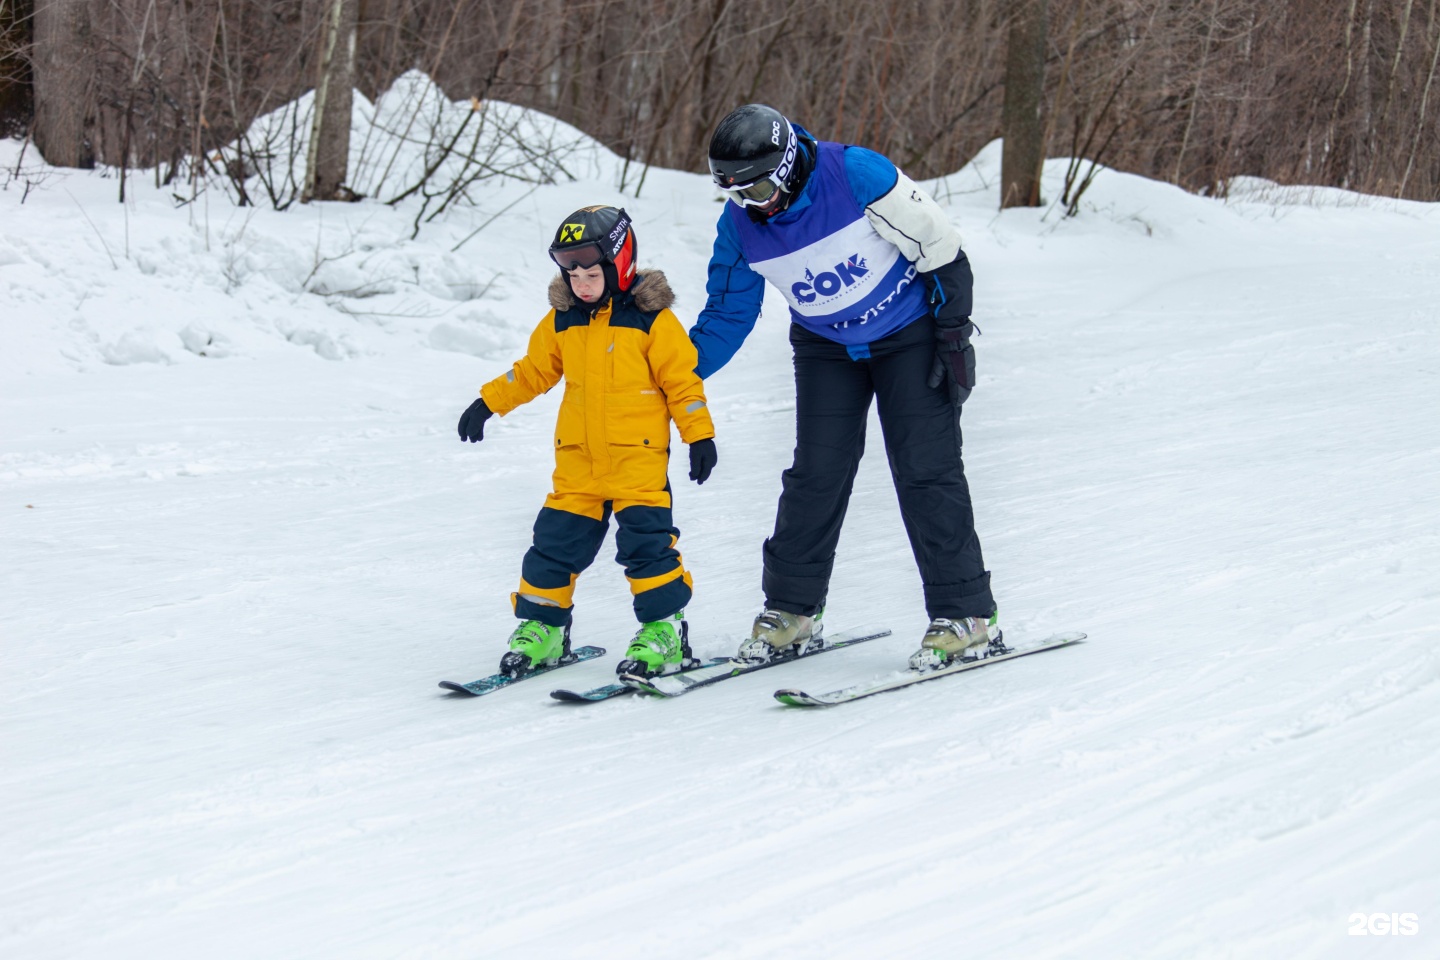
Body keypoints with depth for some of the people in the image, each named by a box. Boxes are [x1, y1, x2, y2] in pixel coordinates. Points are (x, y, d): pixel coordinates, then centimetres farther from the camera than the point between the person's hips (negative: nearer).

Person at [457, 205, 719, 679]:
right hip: (578, 457, 5)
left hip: (639, 453, -5)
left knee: (644, 537, -12)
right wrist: (488, 403, 15)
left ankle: (664, 630, -3)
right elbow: (532, 370, 18)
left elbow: (682, 380, -3)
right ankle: (541, 627, 15)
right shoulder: (561, 322, 7)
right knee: (557, 538, 3)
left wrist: (700, 436, -5)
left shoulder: (652, 320, -6)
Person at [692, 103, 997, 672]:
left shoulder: (856, 176, -28)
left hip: (910, 333, -4)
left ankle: (967, 615, -5)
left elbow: (938, 246, -19)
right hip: (826, 347, 4)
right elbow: (727, 316, -1)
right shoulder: (739, 226, -13)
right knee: (815, 472, -3)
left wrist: (954, 330, -17)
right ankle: (791, 609, 11)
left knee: (925, 470, -10)